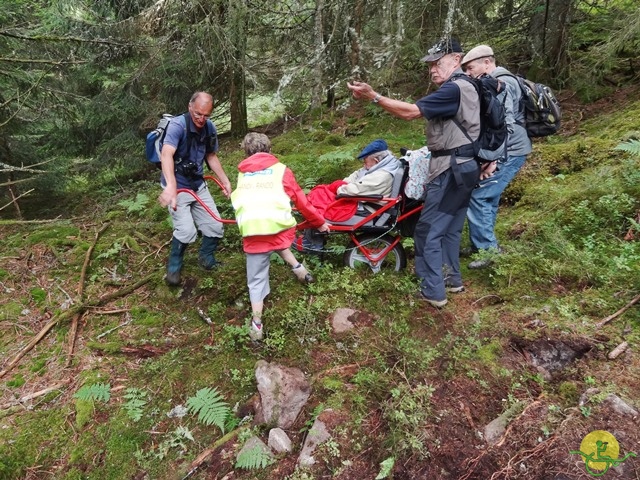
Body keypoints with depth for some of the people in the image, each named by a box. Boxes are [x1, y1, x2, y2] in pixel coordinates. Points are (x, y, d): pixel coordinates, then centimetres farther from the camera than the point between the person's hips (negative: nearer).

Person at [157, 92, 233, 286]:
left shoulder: (210, 128, -3)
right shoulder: (178, 125, -23)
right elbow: (166, 155, -39)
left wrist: (225, 180, 4)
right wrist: (171, 186, -54)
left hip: (198, 184, 6)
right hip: (177, 186, -6)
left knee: (215, 227, 4)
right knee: (186, 230, -19)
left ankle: (206, 258, 32)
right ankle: (173, 266, 9)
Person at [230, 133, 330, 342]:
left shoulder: (242, 174, 21)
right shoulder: (280, 170, 14)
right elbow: (301, 200, 16)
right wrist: (319, 222, 27)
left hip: (251, 232, 0)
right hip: (279, 226, 0)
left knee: (256, 280, 13)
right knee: (278, 240, 37)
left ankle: (256, 324, 13)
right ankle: (297, 267, 24)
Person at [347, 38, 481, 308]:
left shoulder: (454, 89, -16)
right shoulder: (464, 87, 18)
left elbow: (411, 112, -23)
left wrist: (372, 96, -23)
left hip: (451, 169, -11)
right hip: (463, 166, 11)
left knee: (428, 231, -5)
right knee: (450, 227, 18)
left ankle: (433, 291, 1)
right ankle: (452, 279, 29)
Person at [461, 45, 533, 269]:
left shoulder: (501, 83, -14)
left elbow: (505, 124, -23)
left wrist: (493, 159, -25)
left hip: (508, 152, -10)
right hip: (507, 151, 10)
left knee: (478, 197, -12)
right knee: (488, 198, 13)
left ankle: (488, 249, -5)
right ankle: (485, 246, 22)